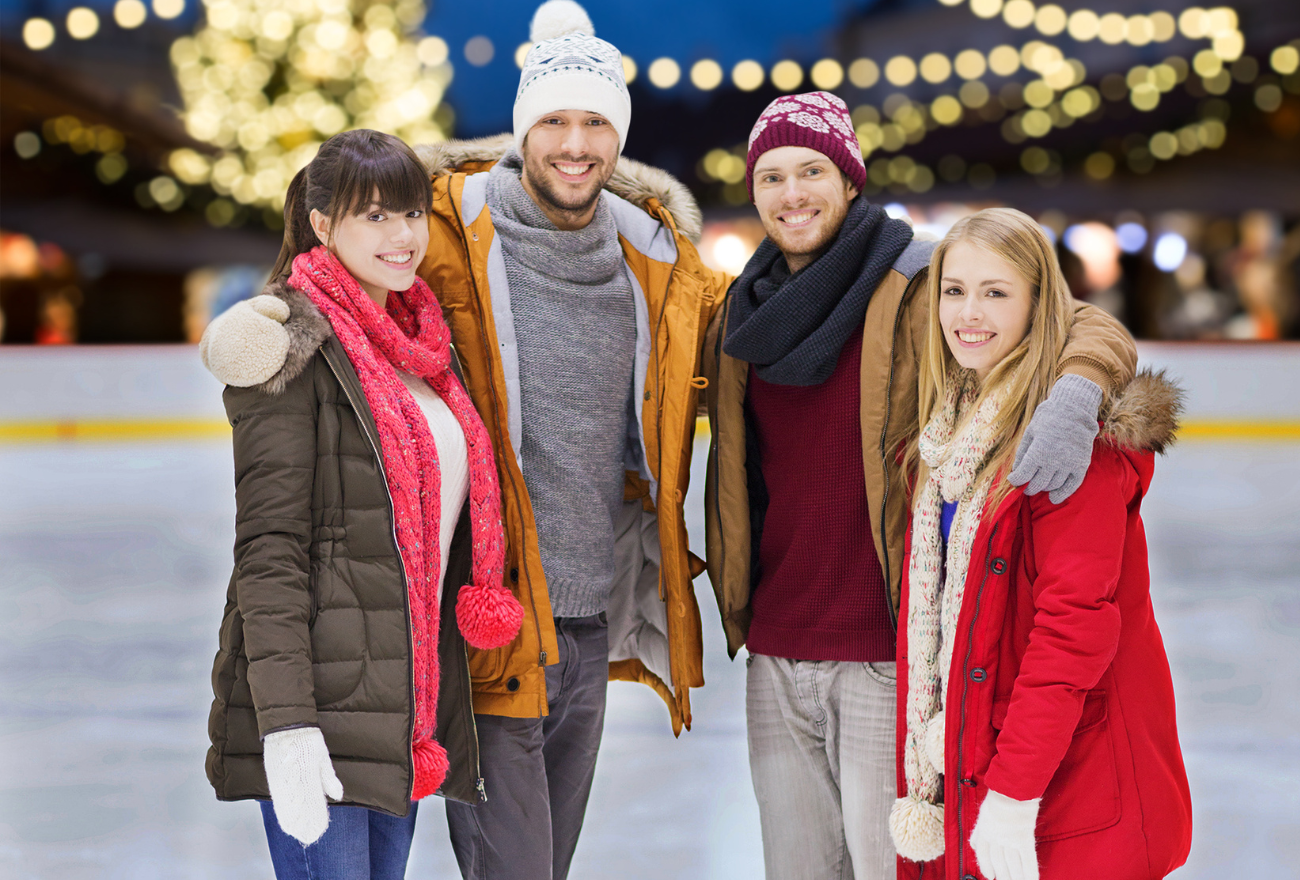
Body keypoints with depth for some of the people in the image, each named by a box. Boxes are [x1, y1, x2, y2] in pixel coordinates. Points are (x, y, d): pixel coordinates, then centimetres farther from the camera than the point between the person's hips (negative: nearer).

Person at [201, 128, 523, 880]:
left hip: (409, 699, 8)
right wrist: (285, 722, -22)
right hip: (324, 699, -7)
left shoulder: (422, 340, 15)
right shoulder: (295, 346, -9)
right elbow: (268, 547, -15)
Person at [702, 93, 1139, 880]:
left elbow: (1095, 329, -14)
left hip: (889, 652, -6)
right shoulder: (747, 313, 11)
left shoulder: (919, 288, -8)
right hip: (776, 653, 6)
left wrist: (1076, 394, -34)